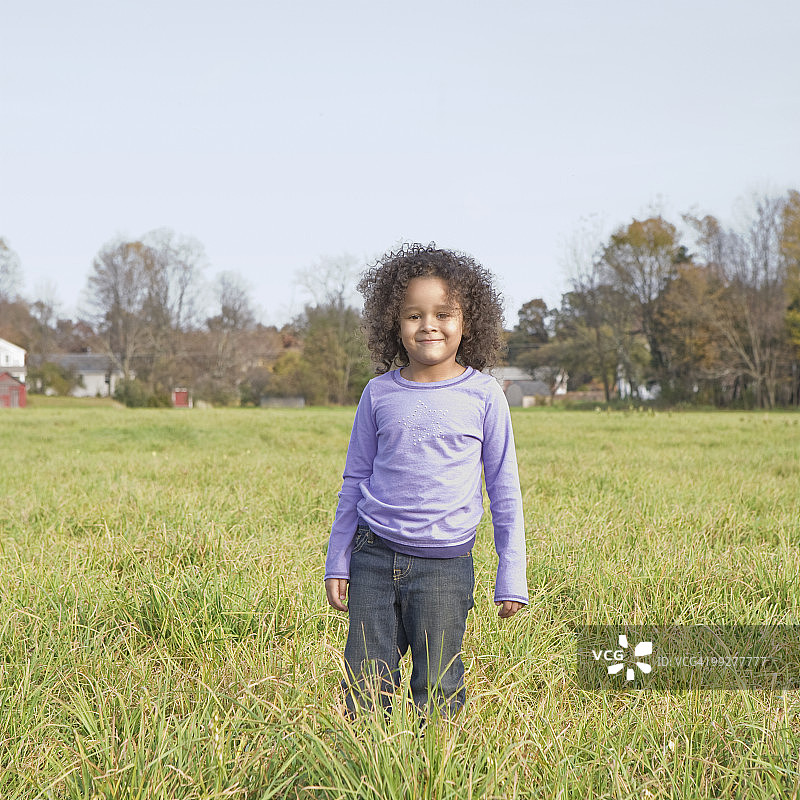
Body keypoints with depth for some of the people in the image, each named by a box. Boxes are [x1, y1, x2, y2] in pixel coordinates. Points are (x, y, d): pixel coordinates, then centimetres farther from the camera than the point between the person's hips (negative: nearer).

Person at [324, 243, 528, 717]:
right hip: (374, 558, 2)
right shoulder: (379, 394, 3)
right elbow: (355, 480, 12)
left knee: (438, 692, 3)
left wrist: (512, 576, 1)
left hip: (445, 566, -2)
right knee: (365, 689, 5)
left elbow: (504, 488, 3)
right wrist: (337, 563, 11)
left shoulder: (483, 396, -2)